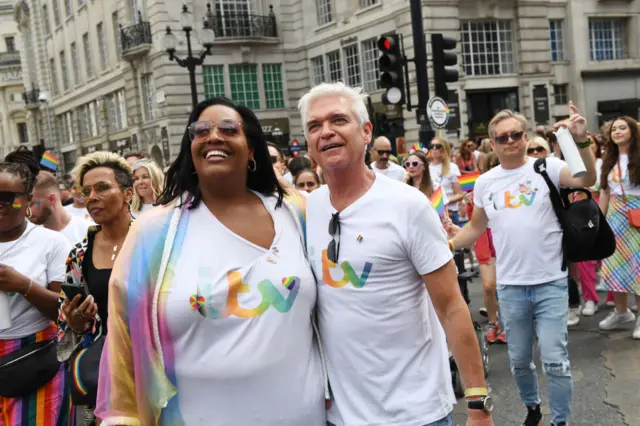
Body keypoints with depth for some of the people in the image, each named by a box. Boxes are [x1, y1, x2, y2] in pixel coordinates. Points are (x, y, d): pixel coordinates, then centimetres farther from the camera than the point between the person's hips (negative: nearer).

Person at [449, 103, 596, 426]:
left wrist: (582, 141, -37)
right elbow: (476, 227, 14)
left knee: (554, 359, 0)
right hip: (510, 286, 3)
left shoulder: (546, 168, -7)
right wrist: (449, 243, 0)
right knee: (519, 360, 16)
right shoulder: (485, 182, 4)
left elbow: (587, 180, -23)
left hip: (550, 283, -3)